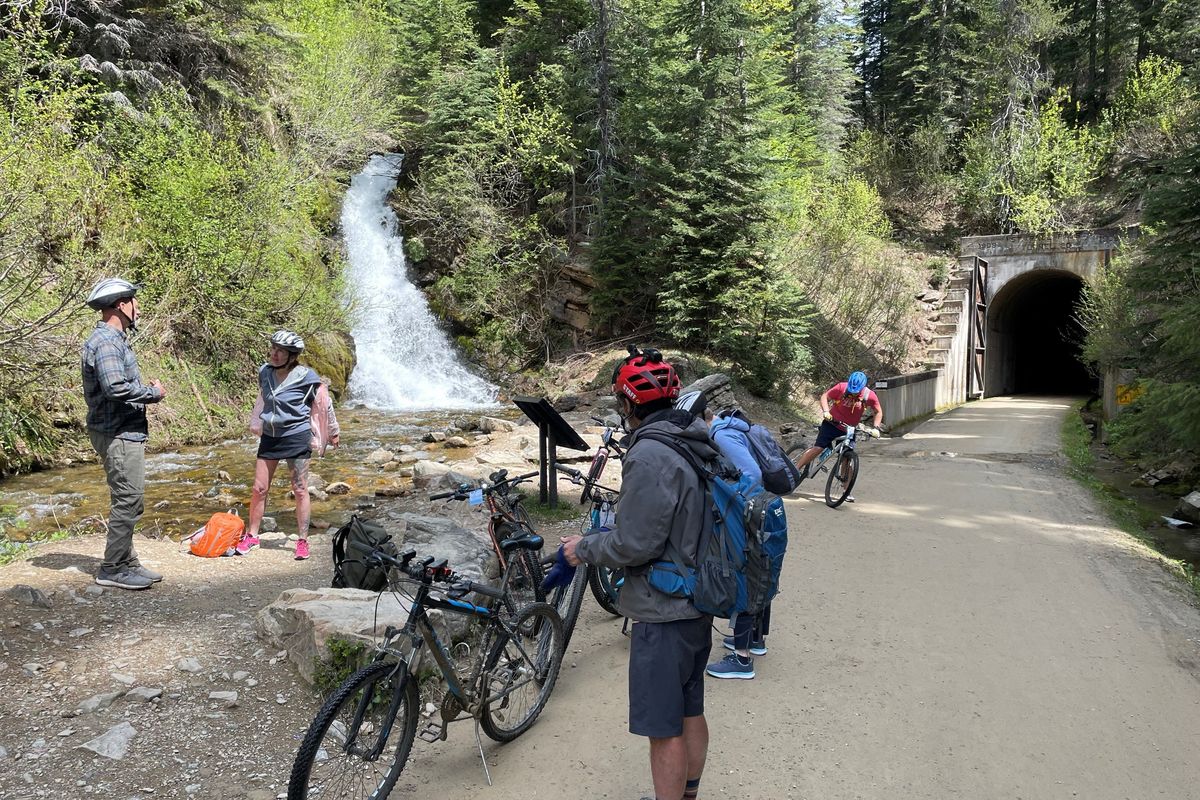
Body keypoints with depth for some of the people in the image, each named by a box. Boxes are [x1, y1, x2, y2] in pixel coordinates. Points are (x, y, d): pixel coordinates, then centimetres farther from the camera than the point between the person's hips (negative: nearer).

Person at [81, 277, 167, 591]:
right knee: (128, 501, -5)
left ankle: (126, 562, 25)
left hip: (127, 432, 11)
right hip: (118, 435, -11)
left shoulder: (114, 338, 17)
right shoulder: (106, 341, -16)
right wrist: (153, 393, -15)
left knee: (131, 502, 16)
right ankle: (112, 568, 3)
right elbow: (115, 388, -27)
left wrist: (146, 390, 5)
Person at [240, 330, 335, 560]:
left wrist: (332, 433, 5)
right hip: (269, 437, 5)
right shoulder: (265, 372, 1)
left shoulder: (306, 377, -13)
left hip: (297, 437, -5)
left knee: (300, 490, 1)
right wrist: (255, 424, 28)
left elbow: (322, 403, -2)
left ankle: (302, 541, 10)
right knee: (259, 488, 7)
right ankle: (252, 535, 23)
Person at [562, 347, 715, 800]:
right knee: (690, 712, 22)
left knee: (664, 729, 4)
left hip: (663, 613, -9)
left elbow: (634, 544, -23)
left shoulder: (649, 455, -23)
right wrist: (610, 526, 18)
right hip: (699, 603, 10)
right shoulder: (700, 444, 6)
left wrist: (583, 550, -6)